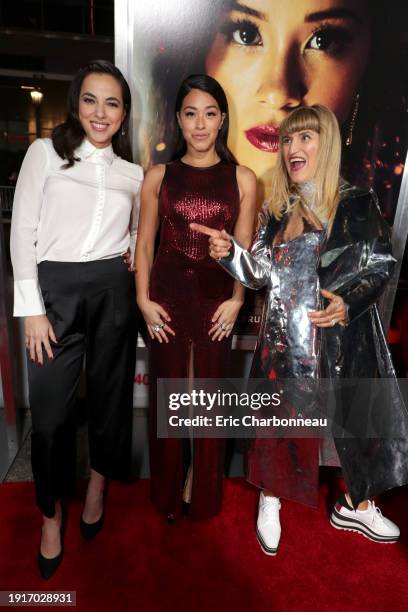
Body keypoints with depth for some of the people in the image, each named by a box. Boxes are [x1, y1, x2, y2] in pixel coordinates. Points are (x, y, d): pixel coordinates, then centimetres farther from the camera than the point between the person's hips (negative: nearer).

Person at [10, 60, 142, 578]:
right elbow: (23, 233, -2)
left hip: (113, 290, 3)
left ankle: (96, 489, 36)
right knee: (51, 408, 0)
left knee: (109, 393, 11)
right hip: (55, 288, -2)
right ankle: (51, 514, 24)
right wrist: (33, 309, -9)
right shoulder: (45, 152, 3)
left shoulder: (133, 173, 12)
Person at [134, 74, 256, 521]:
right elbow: (144, 243, 5)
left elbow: (244, 248, 4)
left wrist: (236, 300, -6)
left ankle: (203, 490, 32)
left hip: (216, 296, 0)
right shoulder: (158, 176, 5)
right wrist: (143, 300, -4)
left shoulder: (241, 179, 4)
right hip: (167, 294, 1)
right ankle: (167, 492, 31)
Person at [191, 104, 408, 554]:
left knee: (361, 418, 11)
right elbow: (259, 274, 3)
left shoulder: (358, 204, -1)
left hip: (347, 337, 0)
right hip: (287, 338, 0)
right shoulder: (276, 210, 5)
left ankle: (356, 505, 37)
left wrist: (348, 301, -18)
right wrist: (229, 253, -14)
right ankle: (270, 504, 33)